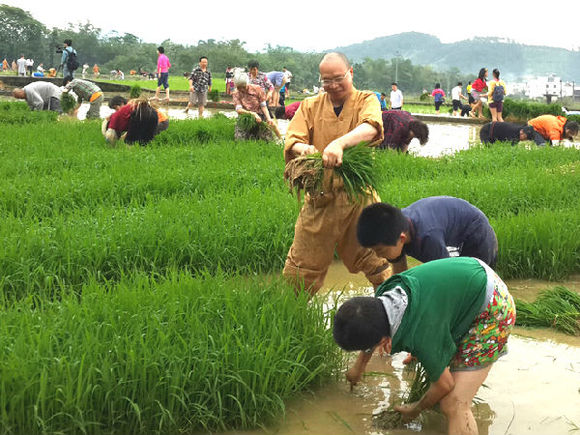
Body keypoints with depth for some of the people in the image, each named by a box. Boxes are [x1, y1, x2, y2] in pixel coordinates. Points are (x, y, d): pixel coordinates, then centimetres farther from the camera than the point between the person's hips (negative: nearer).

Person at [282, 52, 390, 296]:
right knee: (302, 265, 5)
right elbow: (291, 141, 1)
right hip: (320, 196, 2)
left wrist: (340, 143, -38)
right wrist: (303, 148, -25)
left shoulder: (366, 100, 4)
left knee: (378, 261, 0)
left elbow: (370, 129, -18)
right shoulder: (310, 106, 13)